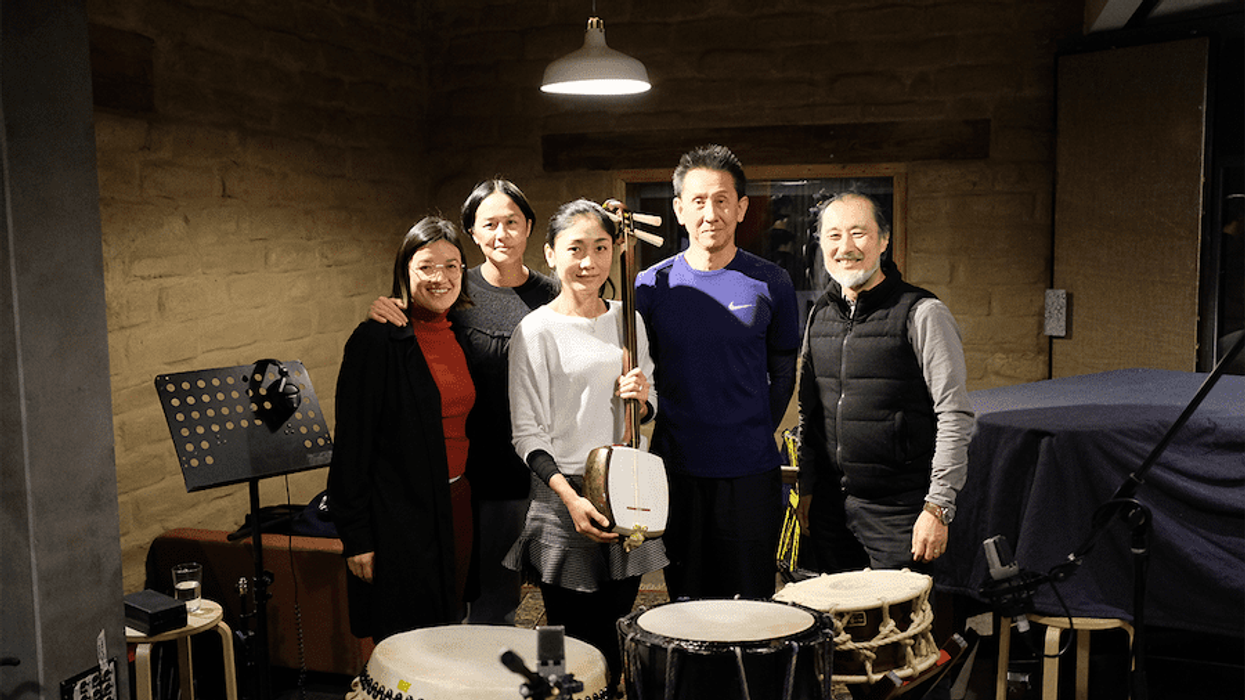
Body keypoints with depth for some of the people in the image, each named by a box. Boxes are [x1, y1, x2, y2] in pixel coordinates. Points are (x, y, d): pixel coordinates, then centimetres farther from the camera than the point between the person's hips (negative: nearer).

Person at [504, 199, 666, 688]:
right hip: (565, 497, -4)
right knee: (573, 645, 1)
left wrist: (640, 399, -6)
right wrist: (571, 497, -20)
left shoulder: (628, 321, 9)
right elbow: (527, 434, -8)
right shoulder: (536, 331, -7)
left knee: (615, 642, 12)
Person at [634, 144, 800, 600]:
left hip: (751, 474, -1)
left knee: (752, 607, 8)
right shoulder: (652, 285, 0)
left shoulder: (769, 284, -1)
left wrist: (756, 435, 2)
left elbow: (783, 376, 7)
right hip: (676, 471, 1)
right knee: (685, 602, 12)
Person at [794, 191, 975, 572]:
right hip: (829, 503, 5)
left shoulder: (922, 314, -9)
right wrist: (807, 487, 13)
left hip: (898, 510, -5)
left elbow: (955, 417, -11)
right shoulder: (819, 315, 9)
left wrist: (938, 507, -14)